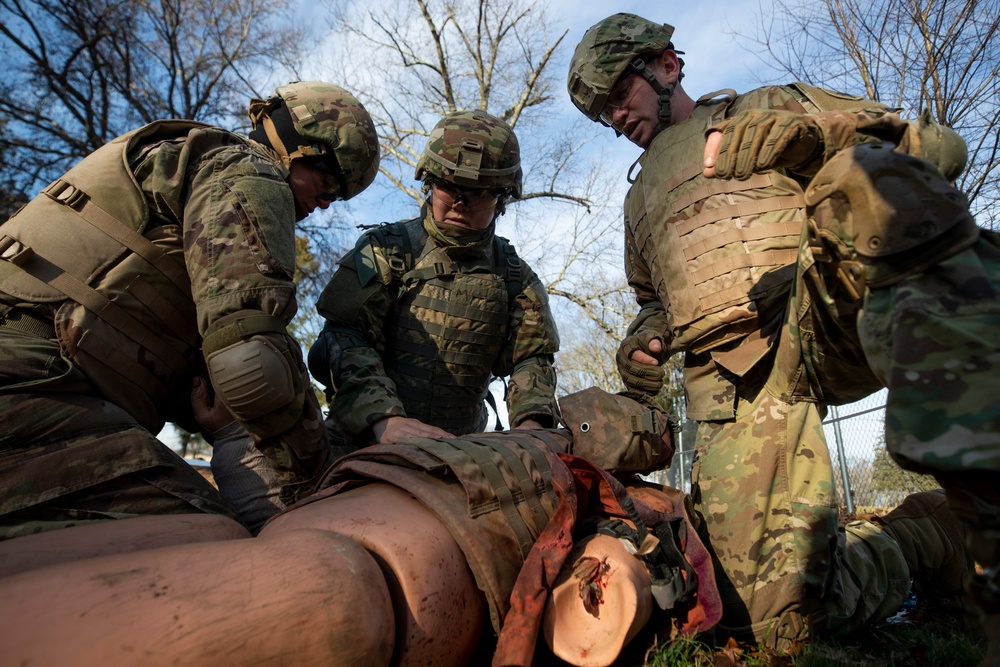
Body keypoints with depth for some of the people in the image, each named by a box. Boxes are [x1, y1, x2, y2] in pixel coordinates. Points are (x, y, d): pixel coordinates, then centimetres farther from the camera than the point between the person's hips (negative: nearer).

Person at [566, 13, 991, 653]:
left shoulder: (771, 108, 20)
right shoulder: (640, 199, 33)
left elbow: (939, 146, 11)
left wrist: (806, 132, -4)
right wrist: (645, 338, 16)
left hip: (818, 328, -2)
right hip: (733, 386, 3)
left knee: (860, 182, -34)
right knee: (787, 614, -15)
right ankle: (928, 532, 12)